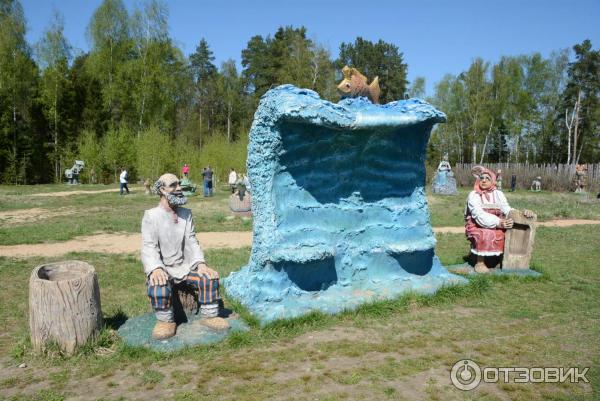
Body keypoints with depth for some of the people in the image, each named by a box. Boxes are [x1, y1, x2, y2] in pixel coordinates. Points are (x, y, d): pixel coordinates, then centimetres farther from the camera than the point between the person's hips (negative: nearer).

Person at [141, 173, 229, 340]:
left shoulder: (186, 214, 8)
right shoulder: (151, 216, -7)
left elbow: (192, 242, 3)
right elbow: (149, 247, -15)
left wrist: (201, 263, -15)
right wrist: (156, 268, -34)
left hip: (184, 266, 4)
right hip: (162, 269, -4)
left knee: (210, 276, -18)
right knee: (158, 285, -35)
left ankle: (209, 314, 1)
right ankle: (165, 321, -11)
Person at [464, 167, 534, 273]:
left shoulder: (498, 194, 6)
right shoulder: (473, 195, -9)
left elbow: (507, 210, -4)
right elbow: (479, 216, -22)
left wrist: (522, 213, -24)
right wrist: (498, 223, -35)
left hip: (497, 226, 5)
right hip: (476, 226, -5)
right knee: (487, 234, -36)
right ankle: (480, 263, -18)